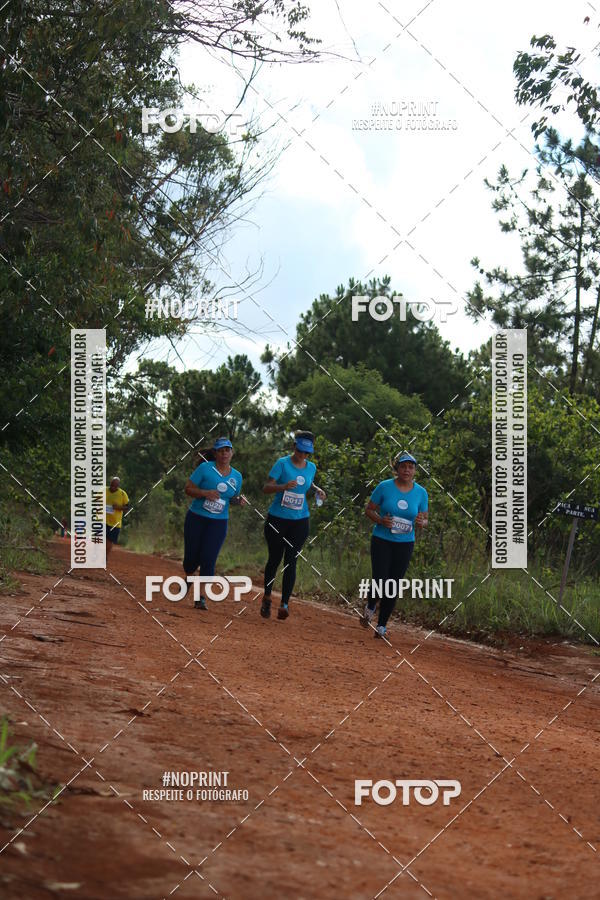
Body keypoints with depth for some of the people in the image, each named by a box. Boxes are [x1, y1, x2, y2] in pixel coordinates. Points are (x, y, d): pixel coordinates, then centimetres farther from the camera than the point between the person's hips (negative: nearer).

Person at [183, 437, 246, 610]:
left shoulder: (236, 476, 7)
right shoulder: (205, 468, -5)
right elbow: (188, 488, -5)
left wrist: (239, 500, -3)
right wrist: (205, 493, -22)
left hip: (219, 523, 2)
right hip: (196, 518, -2)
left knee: (208, 560, -9)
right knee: (191, 557, 3)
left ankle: (201, 597, -4)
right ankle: (188, 579, 38)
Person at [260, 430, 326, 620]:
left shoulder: (311, 467, 7)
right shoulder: (283, 463, -8)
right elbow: (266, 487, -11)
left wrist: (317, 490, 4)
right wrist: (284, 486, -29)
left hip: (299, 521, 3)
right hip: (277, 518, -2)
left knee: (290, 561, -4)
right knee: (275, 559, 7)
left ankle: (284, 604, -5)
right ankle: (267, 597, 28)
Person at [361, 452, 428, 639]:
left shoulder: (421, 493, 1)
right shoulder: (384, 487, -6)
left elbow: (425, 518, 9)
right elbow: (369, 510, 2)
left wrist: (421, 522, -15)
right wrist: (381, 520, -18)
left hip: (405, 544, 2)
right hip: (382, 541, -2)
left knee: (393, 587, 3)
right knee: (380, 582, -12)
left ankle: (381, 626, 15)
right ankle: (370, 607, 21)